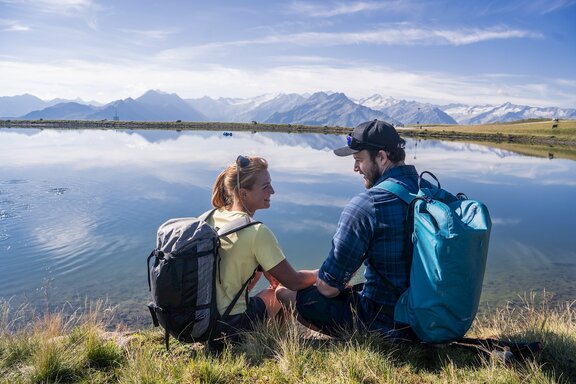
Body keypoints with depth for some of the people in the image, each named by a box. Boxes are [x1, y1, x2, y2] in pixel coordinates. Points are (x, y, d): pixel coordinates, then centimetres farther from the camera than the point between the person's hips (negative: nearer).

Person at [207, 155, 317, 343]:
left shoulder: (210, 218, -3)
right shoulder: (257, 232, -22)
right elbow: (294, 281, -14)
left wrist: (269, 272, 14)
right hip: (230, 326, -6)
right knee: (286, 289, 13)